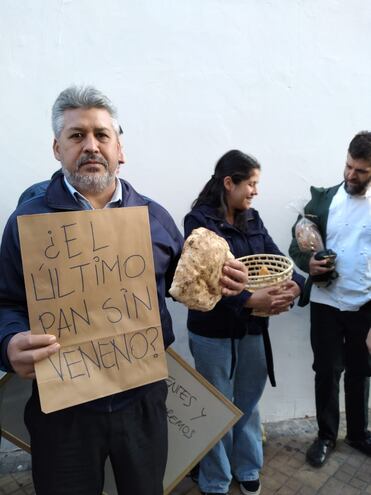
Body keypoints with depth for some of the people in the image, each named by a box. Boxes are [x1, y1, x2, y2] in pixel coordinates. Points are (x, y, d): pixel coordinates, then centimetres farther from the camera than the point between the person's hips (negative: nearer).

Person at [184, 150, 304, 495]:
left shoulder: (252, 219, 6)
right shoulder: (199, 220, -13)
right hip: (213, 330, -5)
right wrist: (250, 300, -33)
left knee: (248, 402, 21)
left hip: (252, 327, 6)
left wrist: (295, 284, -22)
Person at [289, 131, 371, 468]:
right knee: (327, 371, 10)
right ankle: (326, 435, 31)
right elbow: (297, 244, -1)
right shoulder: (323, 199, -3)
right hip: (326, 302, -1)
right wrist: (307, 263, -23)